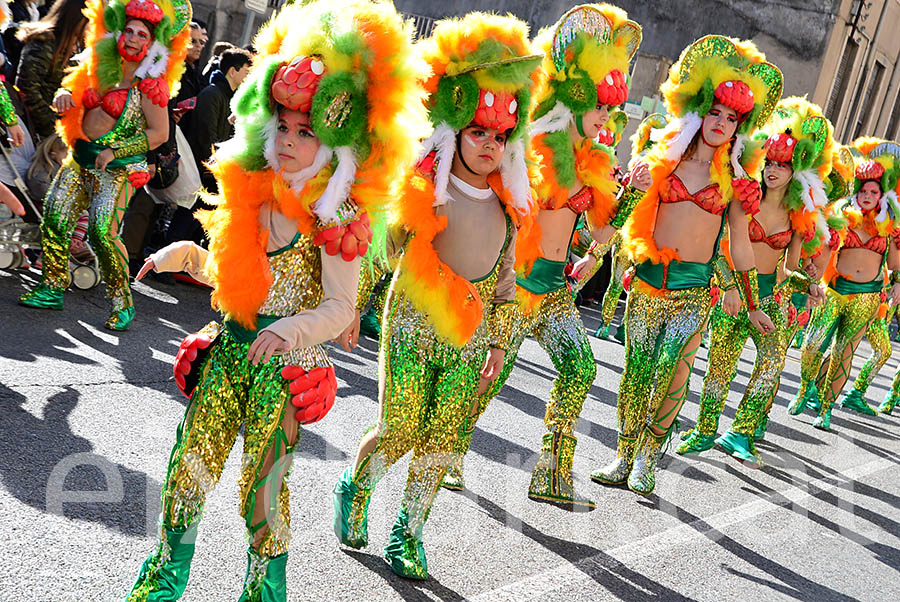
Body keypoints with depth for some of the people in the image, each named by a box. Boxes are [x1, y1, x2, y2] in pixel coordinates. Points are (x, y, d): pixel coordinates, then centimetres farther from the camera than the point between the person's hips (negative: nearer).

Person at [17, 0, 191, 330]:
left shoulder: (149, 83, -9)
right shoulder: (101, 65, 10)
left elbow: (160, 133, -11)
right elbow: (74, 89, 21)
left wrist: (115, 152, -16)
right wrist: (65, 95, -4)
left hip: (118, 167, -7)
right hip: (80, 157, 7)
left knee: (103, 232, -16)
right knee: (54, 217, 0)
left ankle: (123, 304, -2)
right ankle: (52, 289, 15)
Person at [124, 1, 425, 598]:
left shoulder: (335, 215, -14)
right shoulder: (249, 193, 5)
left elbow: (340, 308, -15)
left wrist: (293, 329, -32)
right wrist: (187, 256, -1)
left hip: (286, 366, -5)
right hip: (229, 349, 6)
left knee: (262, 488, 7)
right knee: (187, 469, 10)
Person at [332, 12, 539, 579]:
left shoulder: (507, 205, 6)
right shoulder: (421, 188, -8)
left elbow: (505, 279, 12)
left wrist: (497, 340, 12)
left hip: (466, 338, 4)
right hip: (412, 326, -4)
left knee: (442, 439, 7)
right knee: (398, 432, 1)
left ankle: (409, 533, 26)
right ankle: (354, 489, 33)